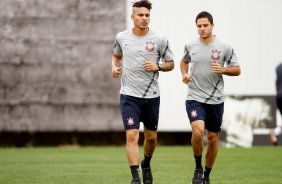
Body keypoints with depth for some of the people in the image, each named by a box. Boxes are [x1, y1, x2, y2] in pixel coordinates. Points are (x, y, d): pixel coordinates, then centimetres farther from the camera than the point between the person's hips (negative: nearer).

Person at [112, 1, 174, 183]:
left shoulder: (159, 39, -4)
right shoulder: (122, 37, 0)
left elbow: (171, 64, 5)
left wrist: (157, 67, -15)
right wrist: (115, 66, 0)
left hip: (151, 96, 1)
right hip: (129, 95, -1)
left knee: (151, 137, 14)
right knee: (132, 136, -14)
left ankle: (146, 165, 43)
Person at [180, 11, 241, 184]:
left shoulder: (224, 47, -4)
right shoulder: (190, 46, 1)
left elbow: (237, 70, 3)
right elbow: (184, 61, 23)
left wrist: (222, 70, -15)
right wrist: (184, 74, 3)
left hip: (216, 99, 1)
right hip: (195, 98, -1)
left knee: (213, 138, 7)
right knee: (198, 131, -23)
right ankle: (198, 168, -2)